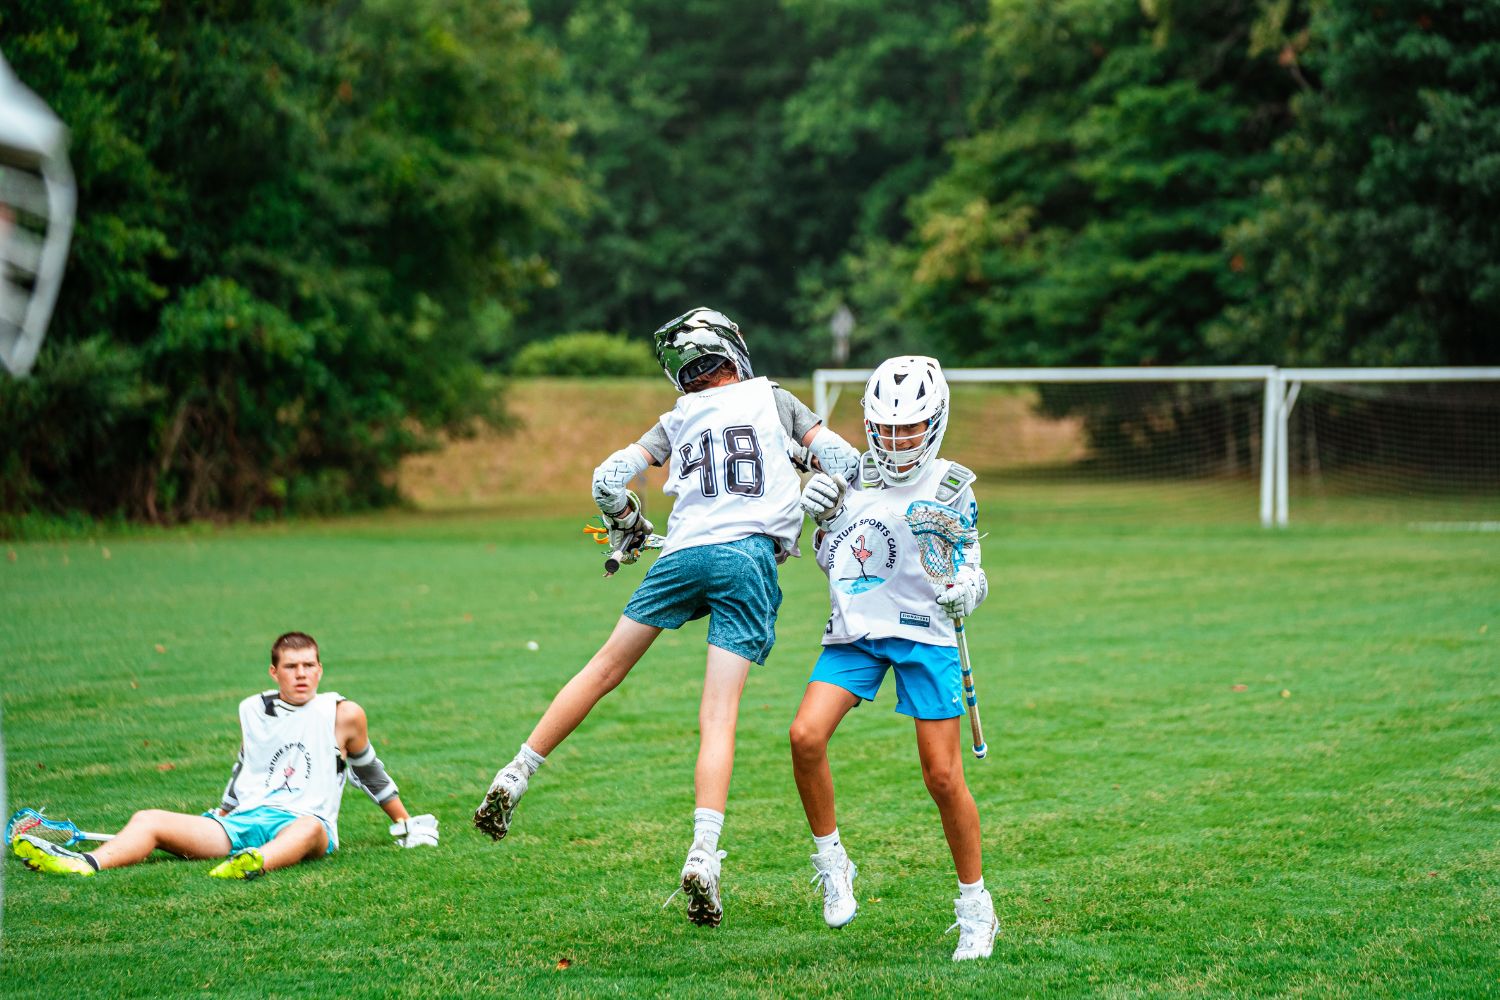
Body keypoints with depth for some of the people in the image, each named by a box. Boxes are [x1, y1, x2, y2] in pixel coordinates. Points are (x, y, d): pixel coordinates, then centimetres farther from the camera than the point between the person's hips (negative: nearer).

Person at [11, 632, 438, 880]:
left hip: (302, 822, -4)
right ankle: (86, 863, -45)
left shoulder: (342, 714, 7)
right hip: (242, 822, 4)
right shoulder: (252, 711, 17)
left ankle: (255, 865, -76)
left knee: (310, 827, -44)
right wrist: (220, 816, 38)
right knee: (148, 819, -17)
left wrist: (405, 822, 26)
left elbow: (369, 772, 20)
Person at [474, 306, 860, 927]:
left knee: (606, 668, 16)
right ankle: (703, 857, -18)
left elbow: (610, 478, 12)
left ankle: (514, 779, 16)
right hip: (751, 555, -1)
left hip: (684, 551, 1)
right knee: (718, 718, -6)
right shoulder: (775, 399, 17)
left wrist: (628, 532, 29)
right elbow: (844, 462, 9)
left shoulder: (678, 421, 20)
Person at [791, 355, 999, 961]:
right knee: (806, 736, -19)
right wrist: (820, 521, -2)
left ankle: (976, 906, 12)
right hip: (855, 631, 3)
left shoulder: (950, 487, -1)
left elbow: (972, 572, -1)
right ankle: (832, 862, 3)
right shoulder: (852, 475, 8)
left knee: (942, 775, -5)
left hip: (925, 634, -3)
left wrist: (964, 593, -24)